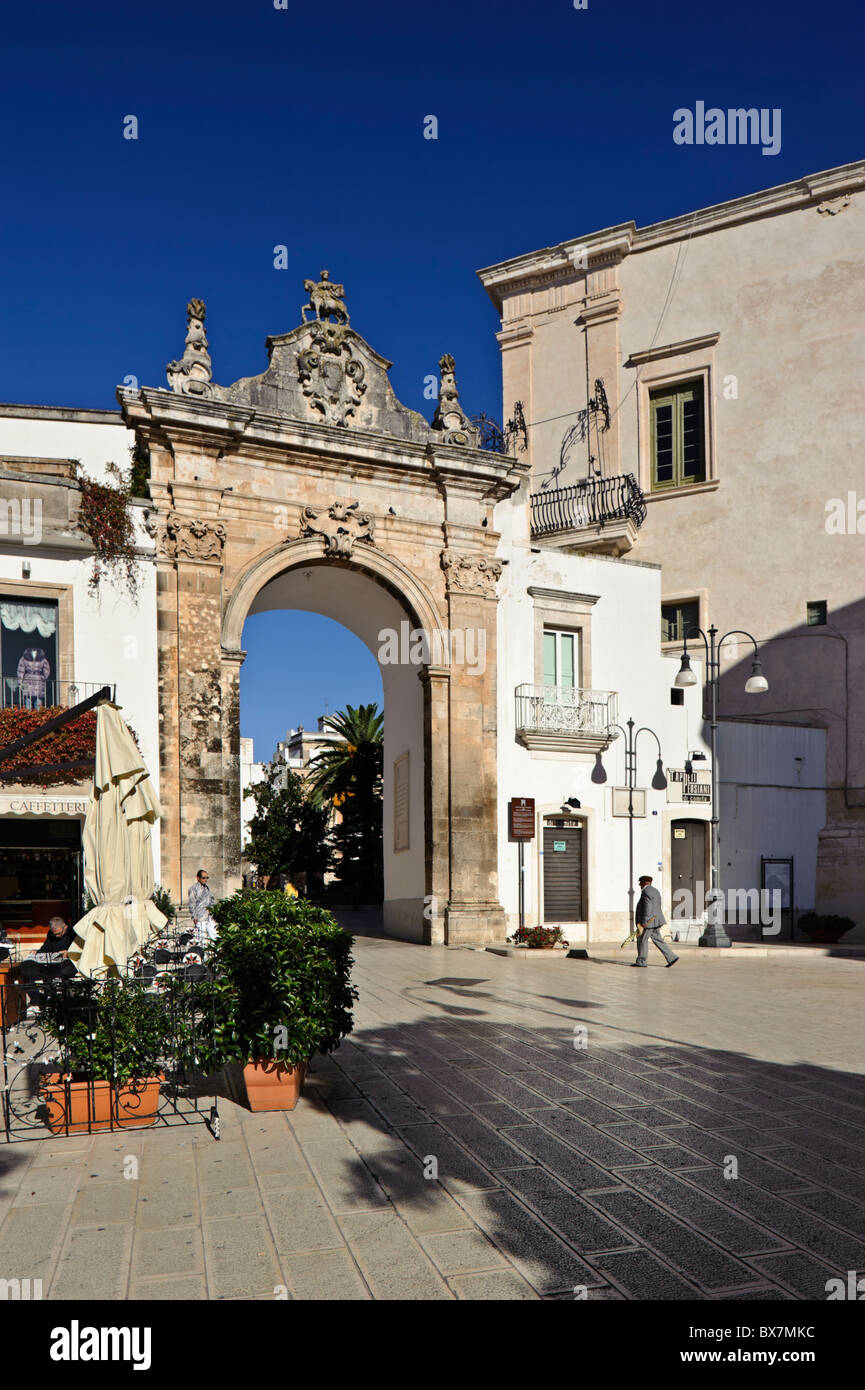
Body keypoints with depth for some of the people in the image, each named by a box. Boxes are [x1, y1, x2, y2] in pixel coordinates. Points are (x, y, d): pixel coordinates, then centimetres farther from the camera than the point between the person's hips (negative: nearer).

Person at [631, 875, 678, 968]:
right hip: (655, 920, 10)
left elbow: (647, 907, -22)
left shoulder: (646, 892, -14)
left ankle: (641, 962, 4)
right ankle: (671, 958, 3)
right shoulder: (655, 891, 17)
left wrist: (644, 921, -22)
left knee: (642, 940, -1)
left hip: (649, 921, -10)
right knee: (658, 940, 9)